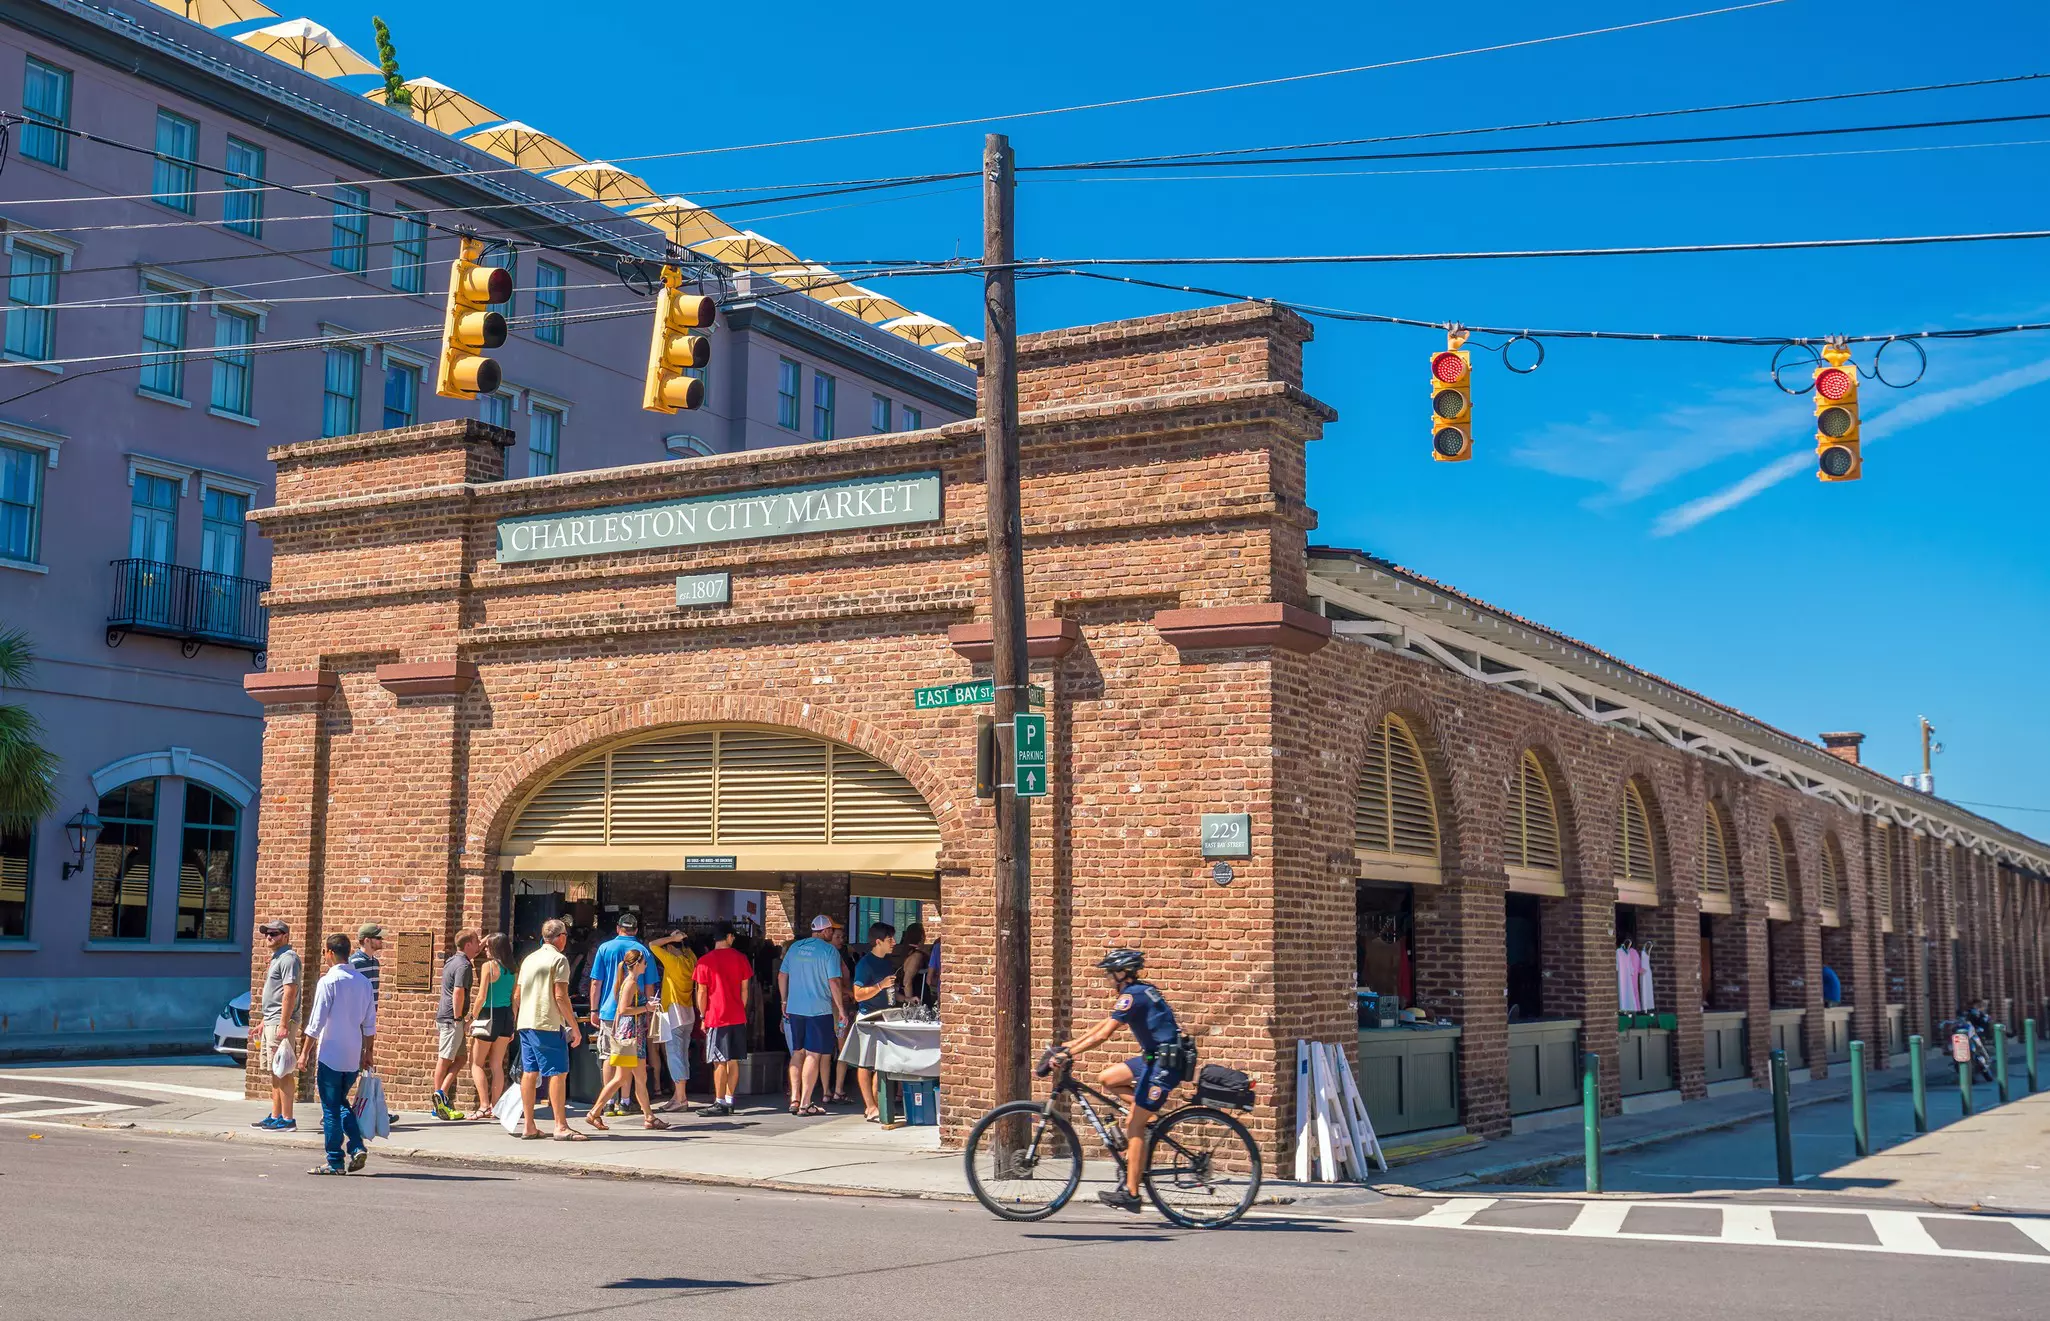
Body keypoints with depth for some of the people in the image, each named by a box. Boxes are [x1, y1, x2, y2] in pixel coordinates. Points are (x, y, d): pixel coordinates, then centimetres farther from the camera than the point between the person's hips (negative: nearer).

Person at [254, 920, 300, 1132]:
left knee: (283, 1072, -9)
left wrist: (283, 1024, -25)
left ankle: (287, 1120, -8)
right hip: (271, 1022, 11)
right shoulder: (276, 958, 20)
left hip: (280, 1022, -11)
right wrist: (265, 1021, 24)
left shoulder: (288, 958, -12)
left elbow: (290, 992, -20)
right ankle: (275, 1116, 18)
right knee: (274, 1072, 13)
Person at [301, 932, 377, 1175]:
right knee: (342, 1103, 19)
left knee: (331, 1109, 2)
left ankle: (335, 1162, 5)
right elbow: (370, 1023, 10)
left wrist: (306, 1052, -2)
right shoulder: (364, 982, 6)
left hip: (330, 1055, -5)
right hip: (353, 1057, 5)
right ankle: (357, 1147, 3)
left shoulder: (328, 981, -11)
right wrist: (368, 1052, 18)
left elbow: (317, 1021, -11)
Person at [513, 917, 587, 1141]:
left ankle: (528, 1126, 10)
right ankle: (561, 1127, -10)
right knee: (558, 1073, -6)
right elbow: (560, 996, -13)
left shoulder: (529, 959, 17)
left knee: (529, 1072, 9)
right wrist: (575, 1026, -10)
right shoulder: (558, 959, -6)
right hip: (548, 1024, -8)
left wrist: (515, 1021, 27)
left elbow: (516, 995, 17)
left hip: (525, 1023, 8)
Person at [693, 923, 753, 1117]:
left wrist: (702, 1016, 4)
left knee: (720, 1063, -3)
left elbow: (702, 992, -5)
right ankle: (729, 1101, 12)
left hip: (716, 1018, -4)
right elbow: (745, 988, 8)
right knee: (733, 1061, 8)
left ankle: (720, 1103, -2)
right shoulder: (740, 958, 4)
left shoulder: (705, 961, -5)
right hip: (738, 1018, 4)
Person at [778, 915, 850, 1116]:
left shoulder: (795, 947, 10)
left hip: (794, 1009, 6)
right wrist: (841, 1009, -6)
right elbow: (834, 982, -12)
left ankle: (794, 1099, 11)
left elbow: (781, 975, 13)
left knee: (797, 1053, 14)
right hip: (819, 1009, -5)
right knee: (813, 1055, -2)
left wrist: (785, 1001, 22)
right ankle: (805, 1103, -3)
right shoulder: (829, 950, -7)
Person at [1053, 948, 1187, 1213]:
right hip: (1155, 1056, 10)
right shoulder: (1138, 992, 16)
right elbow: (1103, 1025, 20)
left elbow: (1103, 1035, -20)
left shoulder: (1132, 996, -14)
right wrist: (1069, 1044, 16)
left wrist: (1068, 1053, -17)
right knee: (1106, 1079, 11)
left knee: (1134, 1124, -8)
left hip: (1165, 1064, -10)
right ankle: (1151, 1114, 9)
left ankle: (1131, 1193, -5)